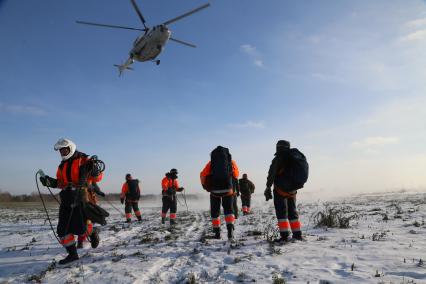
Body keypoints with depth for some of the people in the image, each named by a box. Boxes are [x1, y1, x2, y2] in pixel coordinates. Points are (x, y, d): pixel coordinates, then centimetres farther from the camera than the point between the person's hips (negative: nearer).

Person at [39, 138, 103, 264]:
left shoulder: (83, 160, -2)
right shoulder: (62, 165, 19)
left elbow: (98, 178, -4)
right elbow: (60, 183, 22)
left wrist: (94, 170, -25)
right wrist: (50, 182, 4)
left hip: (81, 196, -7)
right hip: (66, 198, 7)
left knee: (80, 227, -9)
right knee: (63, 229, 4)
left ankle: (93, 233, 25)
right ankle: (72, 254, 16)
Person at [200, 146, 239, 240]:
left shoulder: (211, 163, 5)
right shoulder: (231, 162, 8)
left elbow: (203, 175, -1)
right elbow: (236, 175, 14)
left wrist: (205, 185, 15)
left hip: (215, 191, 0)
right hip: (228, 190, 0)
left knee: (215, 212, 14)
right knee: (228, 210, 10)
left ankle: (217, 233, 15)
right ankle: (230, 229, -11)